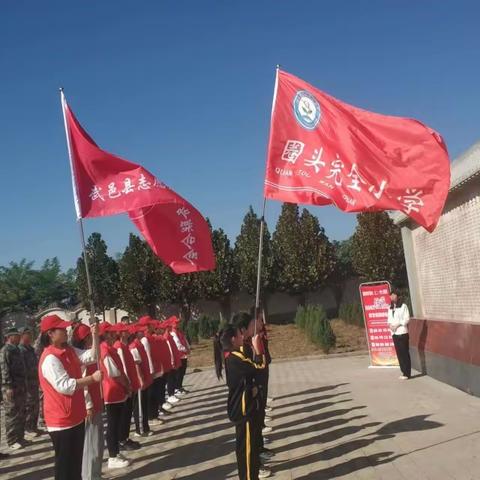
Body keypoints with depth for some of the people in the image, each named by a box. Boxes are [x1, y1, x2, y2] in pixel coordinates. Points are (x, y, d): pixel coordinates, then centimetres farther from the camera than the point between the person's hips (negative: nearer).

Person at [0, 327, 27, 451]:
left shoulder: (16, 350, 17)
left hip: (20, 387, 9)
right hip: (11, 388, -9)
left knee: (21, 414, 14)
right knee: (12, 415, -3)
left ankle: (20, 437, 23)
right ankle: (12, 441, 3)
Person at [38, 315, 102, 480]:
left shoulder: (69, 350, 5)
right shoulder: (50, 359, -22)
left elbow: (91, 357, 2)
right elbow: (65, 386, -28)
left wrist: (95, 337, -10)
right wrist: (92, 378, -26)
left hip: (75, 416, 9)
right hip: (62, 420, -9)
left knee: (77, 460, 21)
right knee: (65, 463, 4)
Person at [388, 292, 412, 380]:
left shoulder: (403, 306, -5)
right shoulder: (390, 308, 13)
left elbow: (407, 319, -9)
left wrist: (397, 325, -16)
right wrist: (390, 325, -5)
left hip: (402, 332, -6)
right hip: (394, 333, 6)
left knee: (405, 353, -3)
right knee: (399, 353, 9)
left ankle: (407, 373, 2)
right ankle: (403, 372, 18)